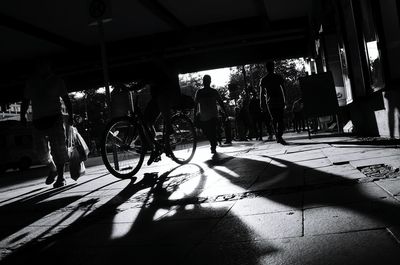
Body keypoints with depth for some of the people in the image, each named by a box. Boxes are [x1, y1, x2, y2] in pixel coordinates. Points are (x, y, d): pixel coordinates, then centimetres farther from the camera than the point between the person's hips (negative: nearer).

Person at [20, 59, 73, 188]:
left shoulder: (57, 81, 5)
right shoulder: (31, 82, 12)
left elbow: (66, 100, 6)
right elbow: (25, 101, 17)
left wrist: (70, 115, -4)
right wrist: (22, 115, 5)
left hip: (55, 118, -3)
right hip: (37, 120, 3)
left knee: (58, 147, -7)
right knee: (41, 149, 2)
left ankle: (61, 176, 1)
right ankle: (52, 169, 28)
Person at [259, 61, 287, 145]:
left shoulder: (263, 79, 3)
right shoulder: (278, 77, 3)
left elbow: (261, 93, -1)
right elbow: (283, 90, 2)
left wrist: (261, 103, 2)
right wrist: (285, 101, 7)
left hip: (270, 102, 1)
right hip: (279, 100, -1)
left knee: (274, 120, 9)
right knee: (280, 119, 1)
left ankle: (278, 137, 7)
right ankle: (279, 136, -17)